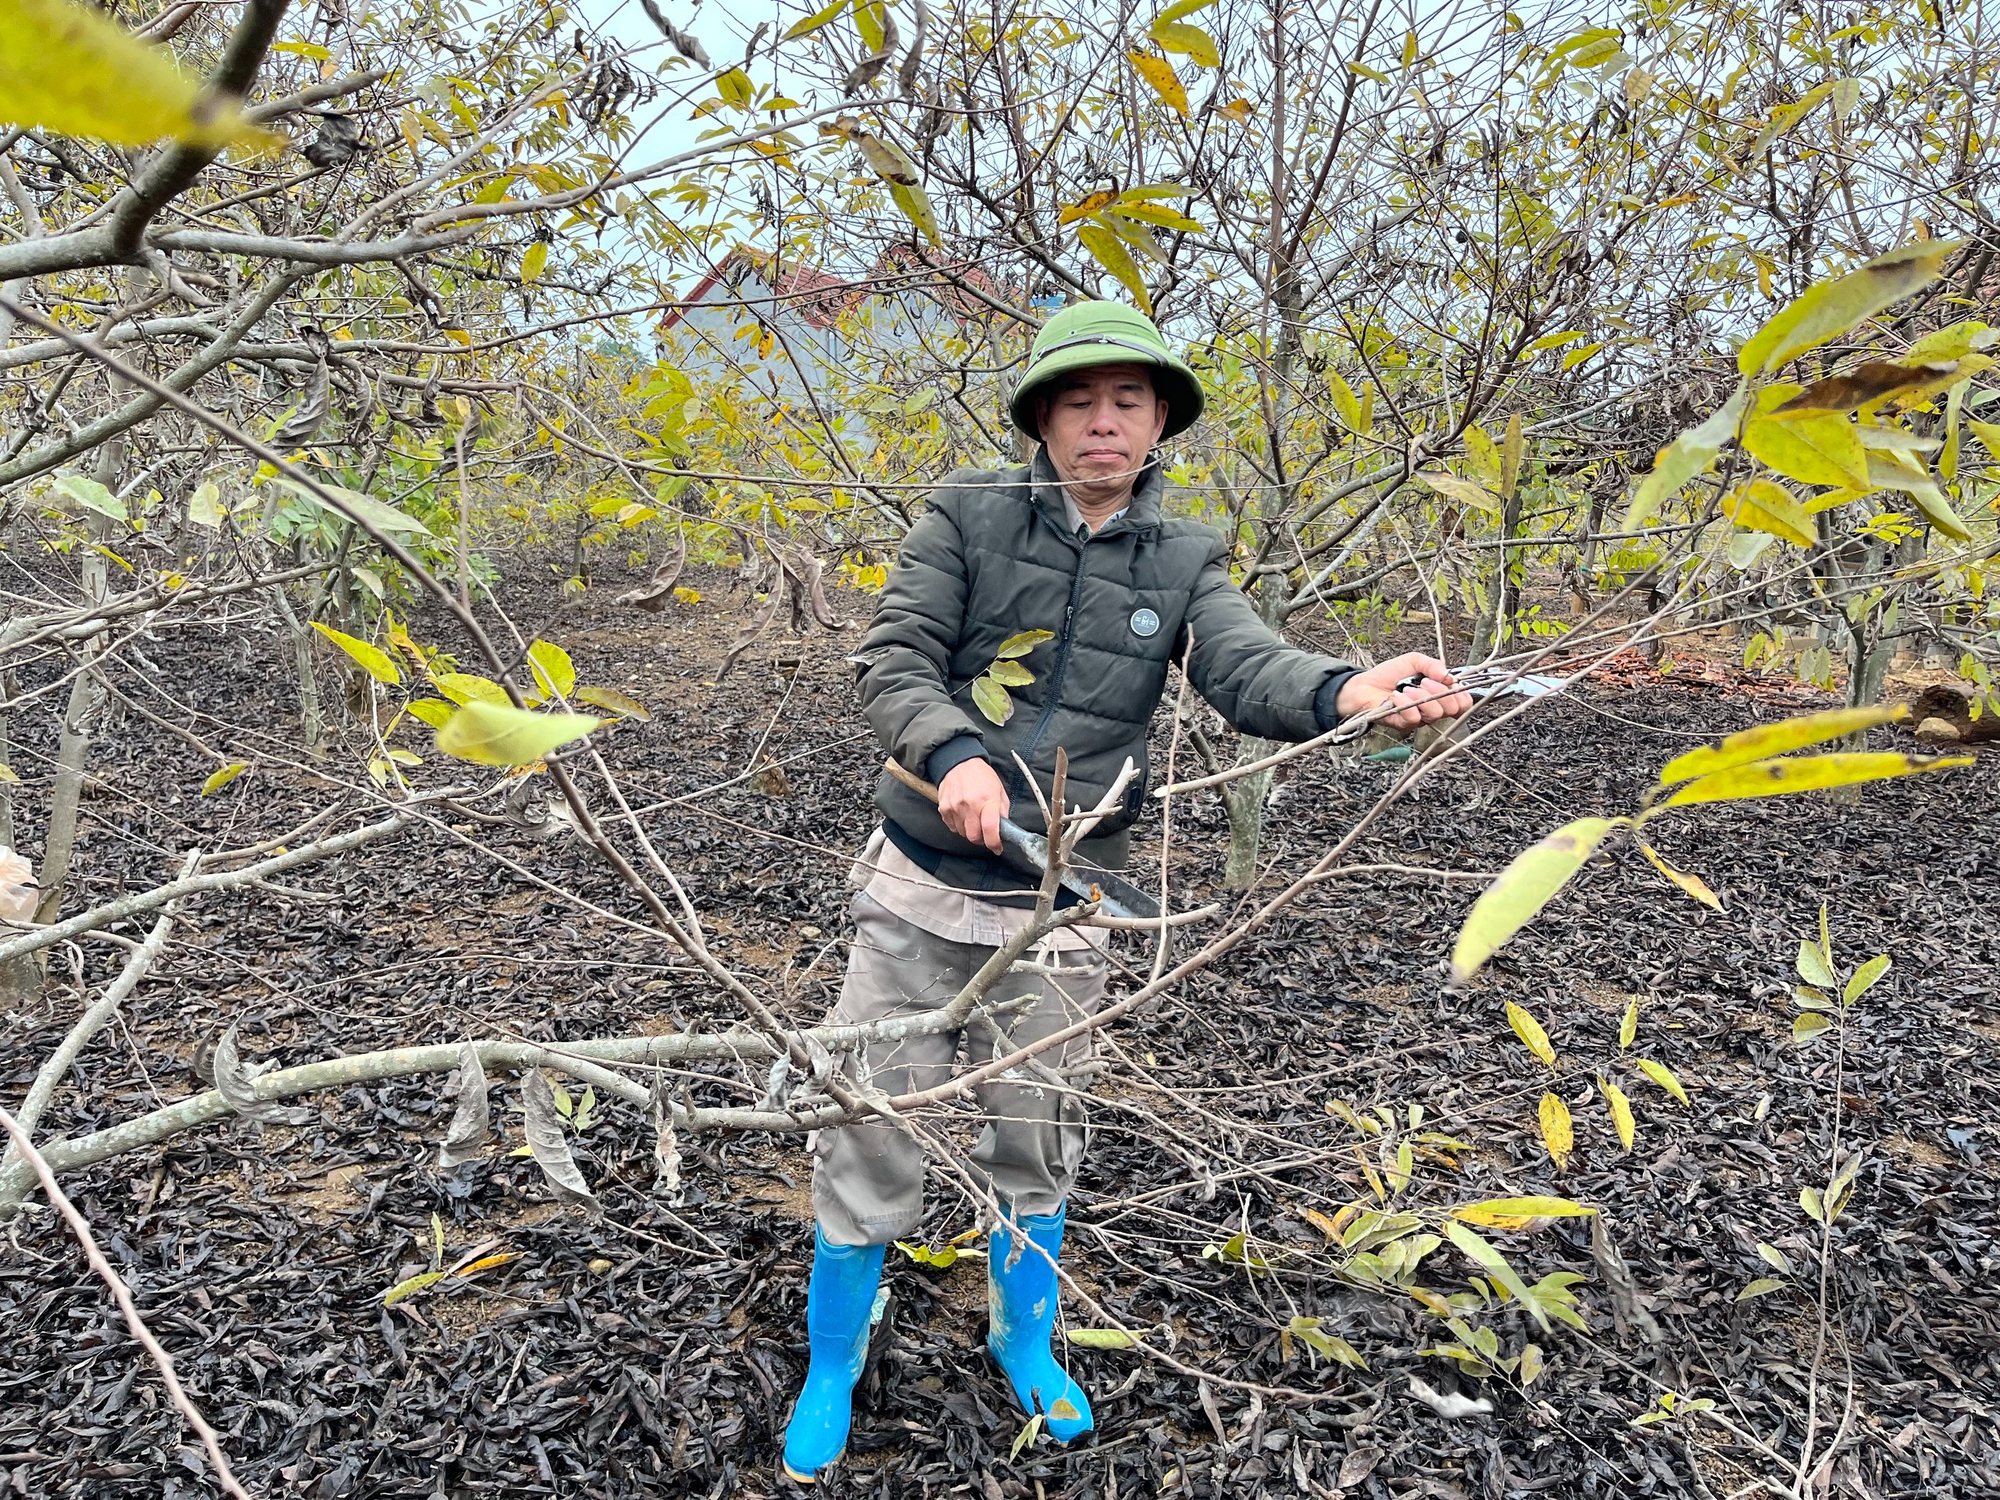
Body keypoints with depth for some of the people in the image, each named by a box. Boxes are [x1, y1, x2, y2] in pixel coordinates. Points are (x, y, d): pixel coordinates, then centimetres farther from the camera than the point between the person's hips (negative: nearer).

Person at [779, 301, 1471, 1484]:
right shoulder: (969, 515, -5)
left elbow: (1247, 671, -15)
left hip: (1057, 902, 2)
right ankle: (832, 1366, 31)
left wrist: (1350, 693, -37)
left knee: (1036, 1132, 17)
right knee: (874, 1129, 7)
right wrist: (956, 754, -32)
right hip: (922, 883, -1)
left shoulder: (1186, 560, 1)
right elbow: (893, 661, -11)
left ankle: (1025, 1338, 43)